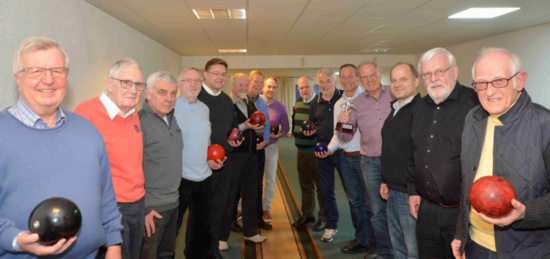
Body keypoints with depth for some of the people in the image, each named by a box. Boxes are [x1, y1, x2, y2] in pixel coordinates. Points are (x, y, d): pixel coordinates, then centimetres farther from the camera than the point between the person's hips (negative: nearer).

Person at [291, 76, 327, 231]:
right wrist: (296, 136, 12)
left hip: (316, 152, -7)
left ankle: (324, 217, 16)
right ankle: (307, 214, 31)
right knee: (305, 185, 18)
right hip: (301, 152, 7)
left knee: (321, 186, 3)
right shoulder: (298, 103, 11)